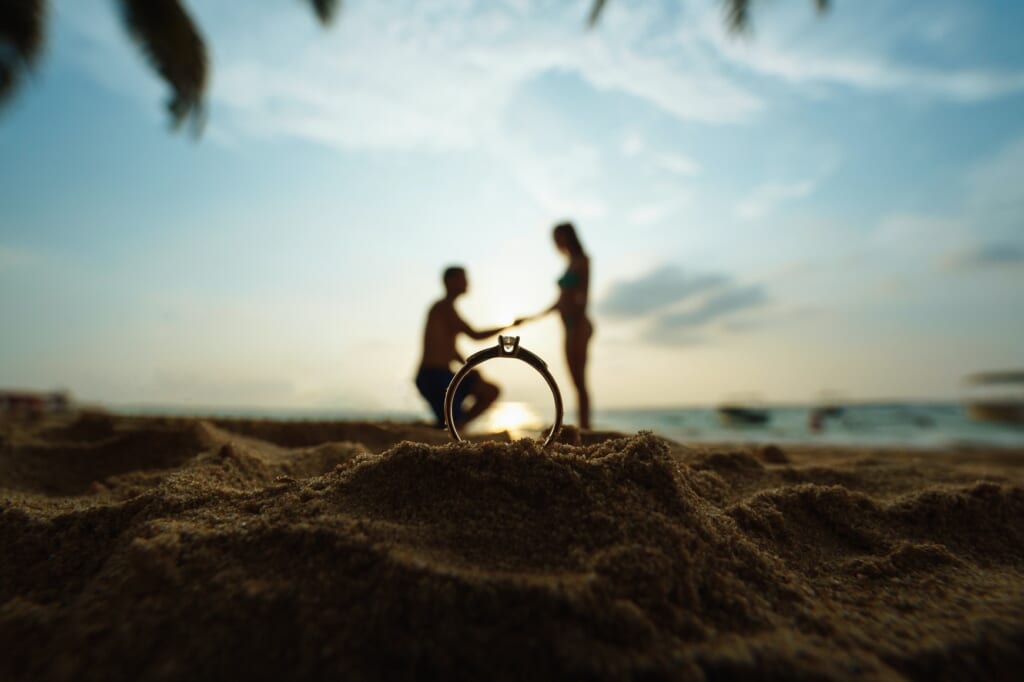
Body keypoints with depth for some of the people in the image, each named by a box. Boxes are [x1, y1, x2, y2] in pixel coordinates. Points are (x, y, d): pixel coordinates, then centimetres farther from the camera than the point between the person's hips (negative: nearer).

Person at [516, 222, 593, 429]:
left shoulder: (582, 260, 0)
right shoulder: (571, 264, 21)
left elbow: (583, 296, -12)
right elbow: (561, 301, 22)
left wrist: (578, 326, -24)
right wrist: (531, 318, 24)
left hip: (579, 325, -8)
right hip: (571, 327, 8)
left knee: (580, 381, -11)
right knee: (578, 383, 5)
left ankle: (585, 427, -11)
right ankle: (583, 428, 7)